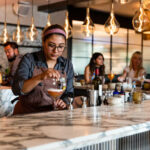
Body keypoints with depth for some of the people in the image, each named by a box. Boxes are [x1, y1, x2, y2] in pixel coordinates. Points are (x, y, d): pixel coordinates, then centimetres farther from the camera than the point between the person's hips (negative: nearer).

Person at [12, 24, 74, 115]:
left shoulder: (67, 65, 4)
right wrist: (40, 77, -29)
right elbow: (17, 89, -14)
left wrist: (64, 103, -12)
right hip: (27, 114, -3)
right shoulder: (29, 59, -4)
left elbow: (69, 94, 9)